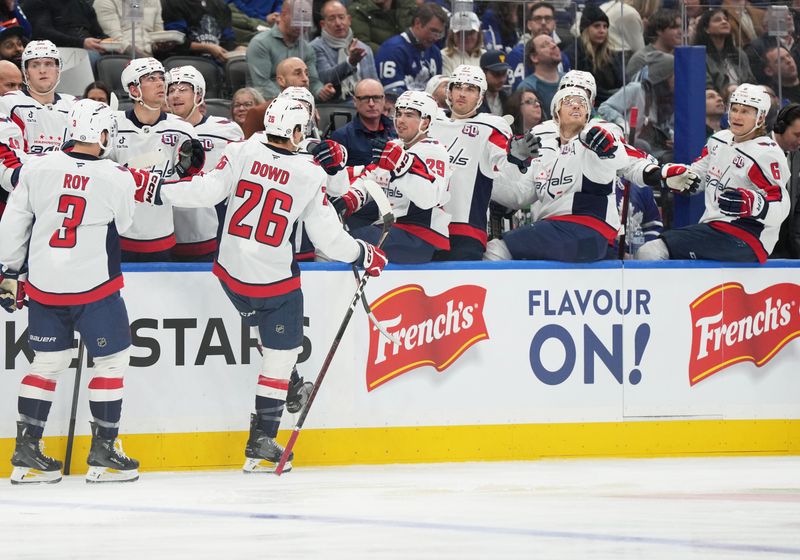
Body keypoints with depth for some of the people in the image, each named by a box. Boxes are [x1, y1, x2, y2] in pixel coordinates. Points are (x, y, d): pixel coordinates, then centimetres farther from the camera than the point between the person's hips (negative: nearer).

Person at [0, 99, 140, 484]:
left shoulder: (37, 169, -6)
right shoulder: (118, 180, -12)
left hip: (43, 286, 4)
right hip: (94, 286, -4)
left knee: (48, 362, 16)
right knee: (112, 361, 11)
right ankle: (103, 455, 11)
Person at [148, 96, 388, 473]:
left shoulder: (241, 153, -8)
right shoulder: (309, 174, -11)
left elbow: (205, 191, -13)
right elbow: (327, 236, -8)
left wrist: (158, 188, -3)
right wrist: (364, 256, 8)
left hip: (231, 272, 4)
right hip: (274, 281, -4)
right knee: (281, 352, 6)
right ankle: (261, 445, 4)